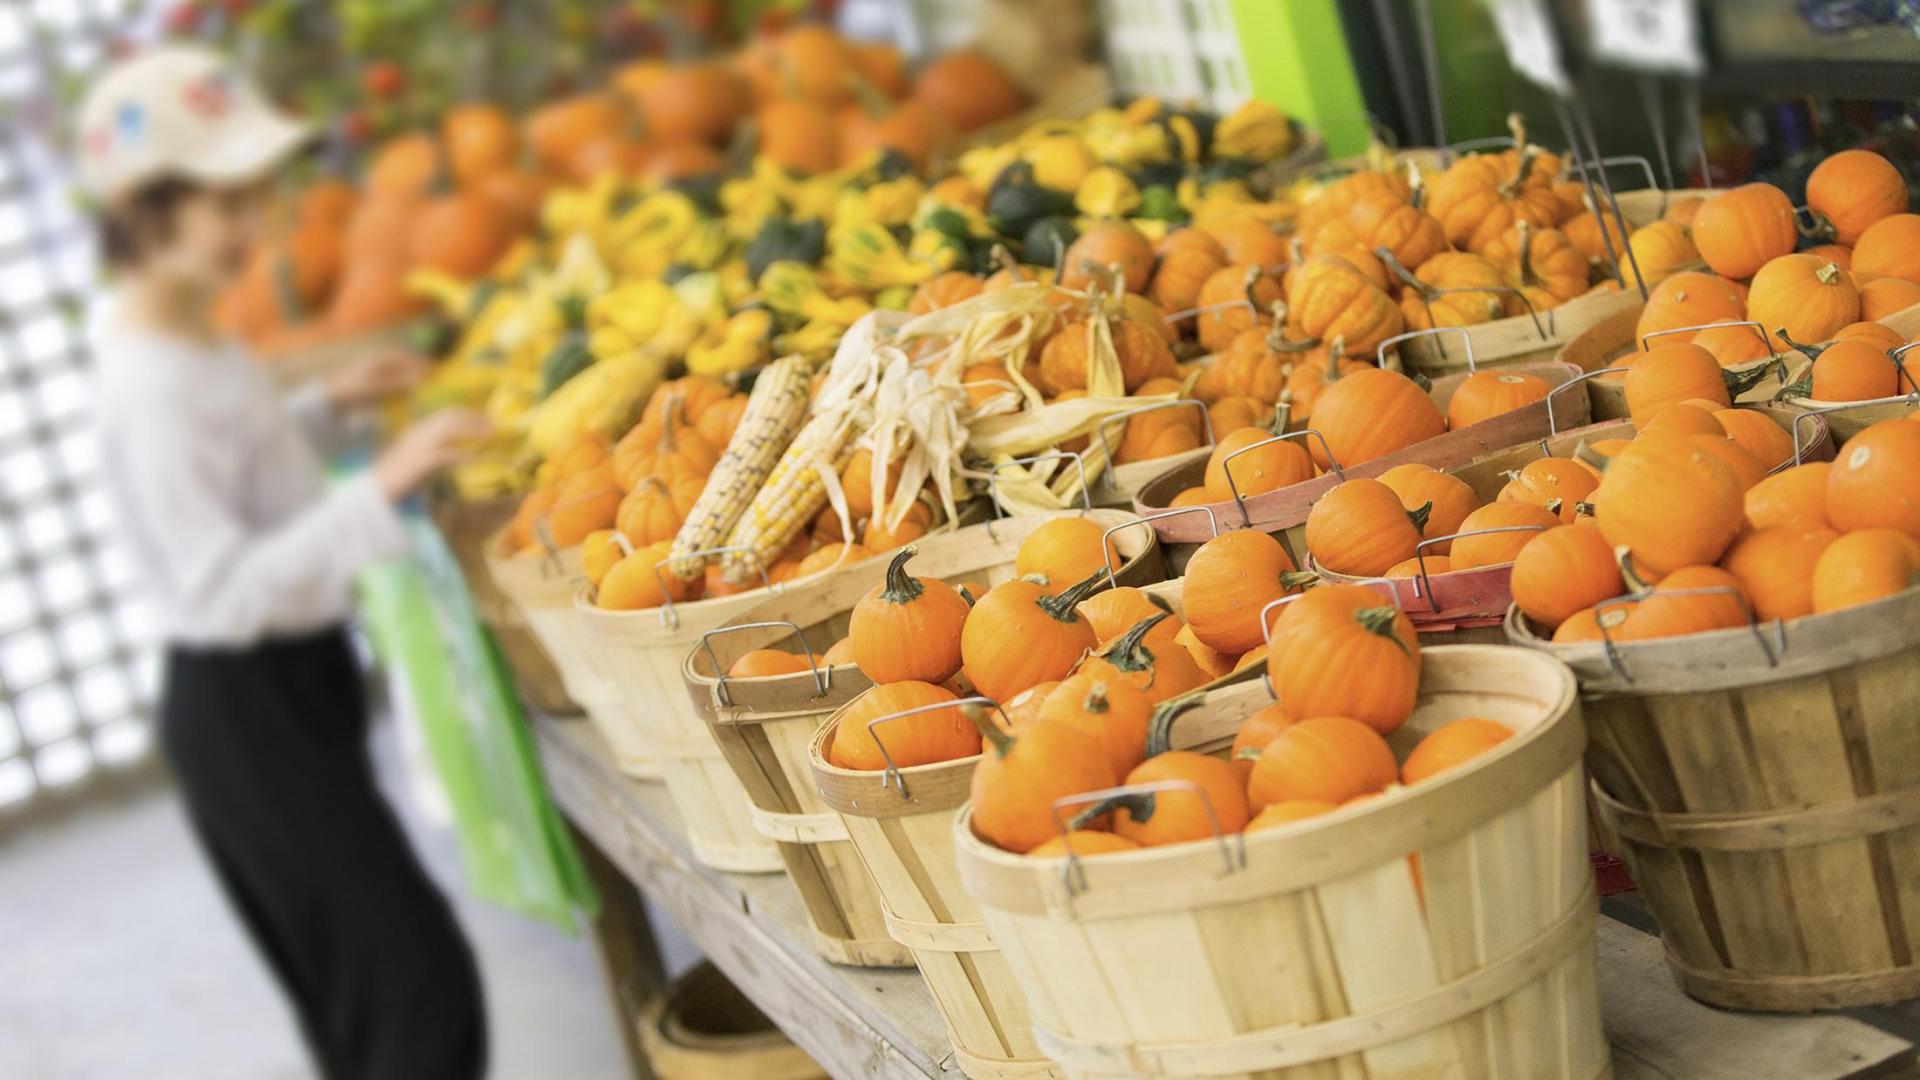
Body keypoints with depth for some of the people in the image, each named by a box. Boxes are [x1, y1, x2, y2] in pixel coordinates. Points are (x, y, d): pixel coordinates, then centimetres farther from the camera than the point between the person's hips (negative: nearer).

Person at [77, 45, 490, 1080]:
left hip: (291, 684, 10)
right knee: (415, 970, -7)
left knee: (357, 977, 20)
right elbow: (226, 591, -30)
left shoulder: (192, 338, 4)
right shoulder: (151, 389, -25)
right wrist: (382, 486, -35)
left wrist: (331, 406, 7)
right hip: (242, 709, -10)